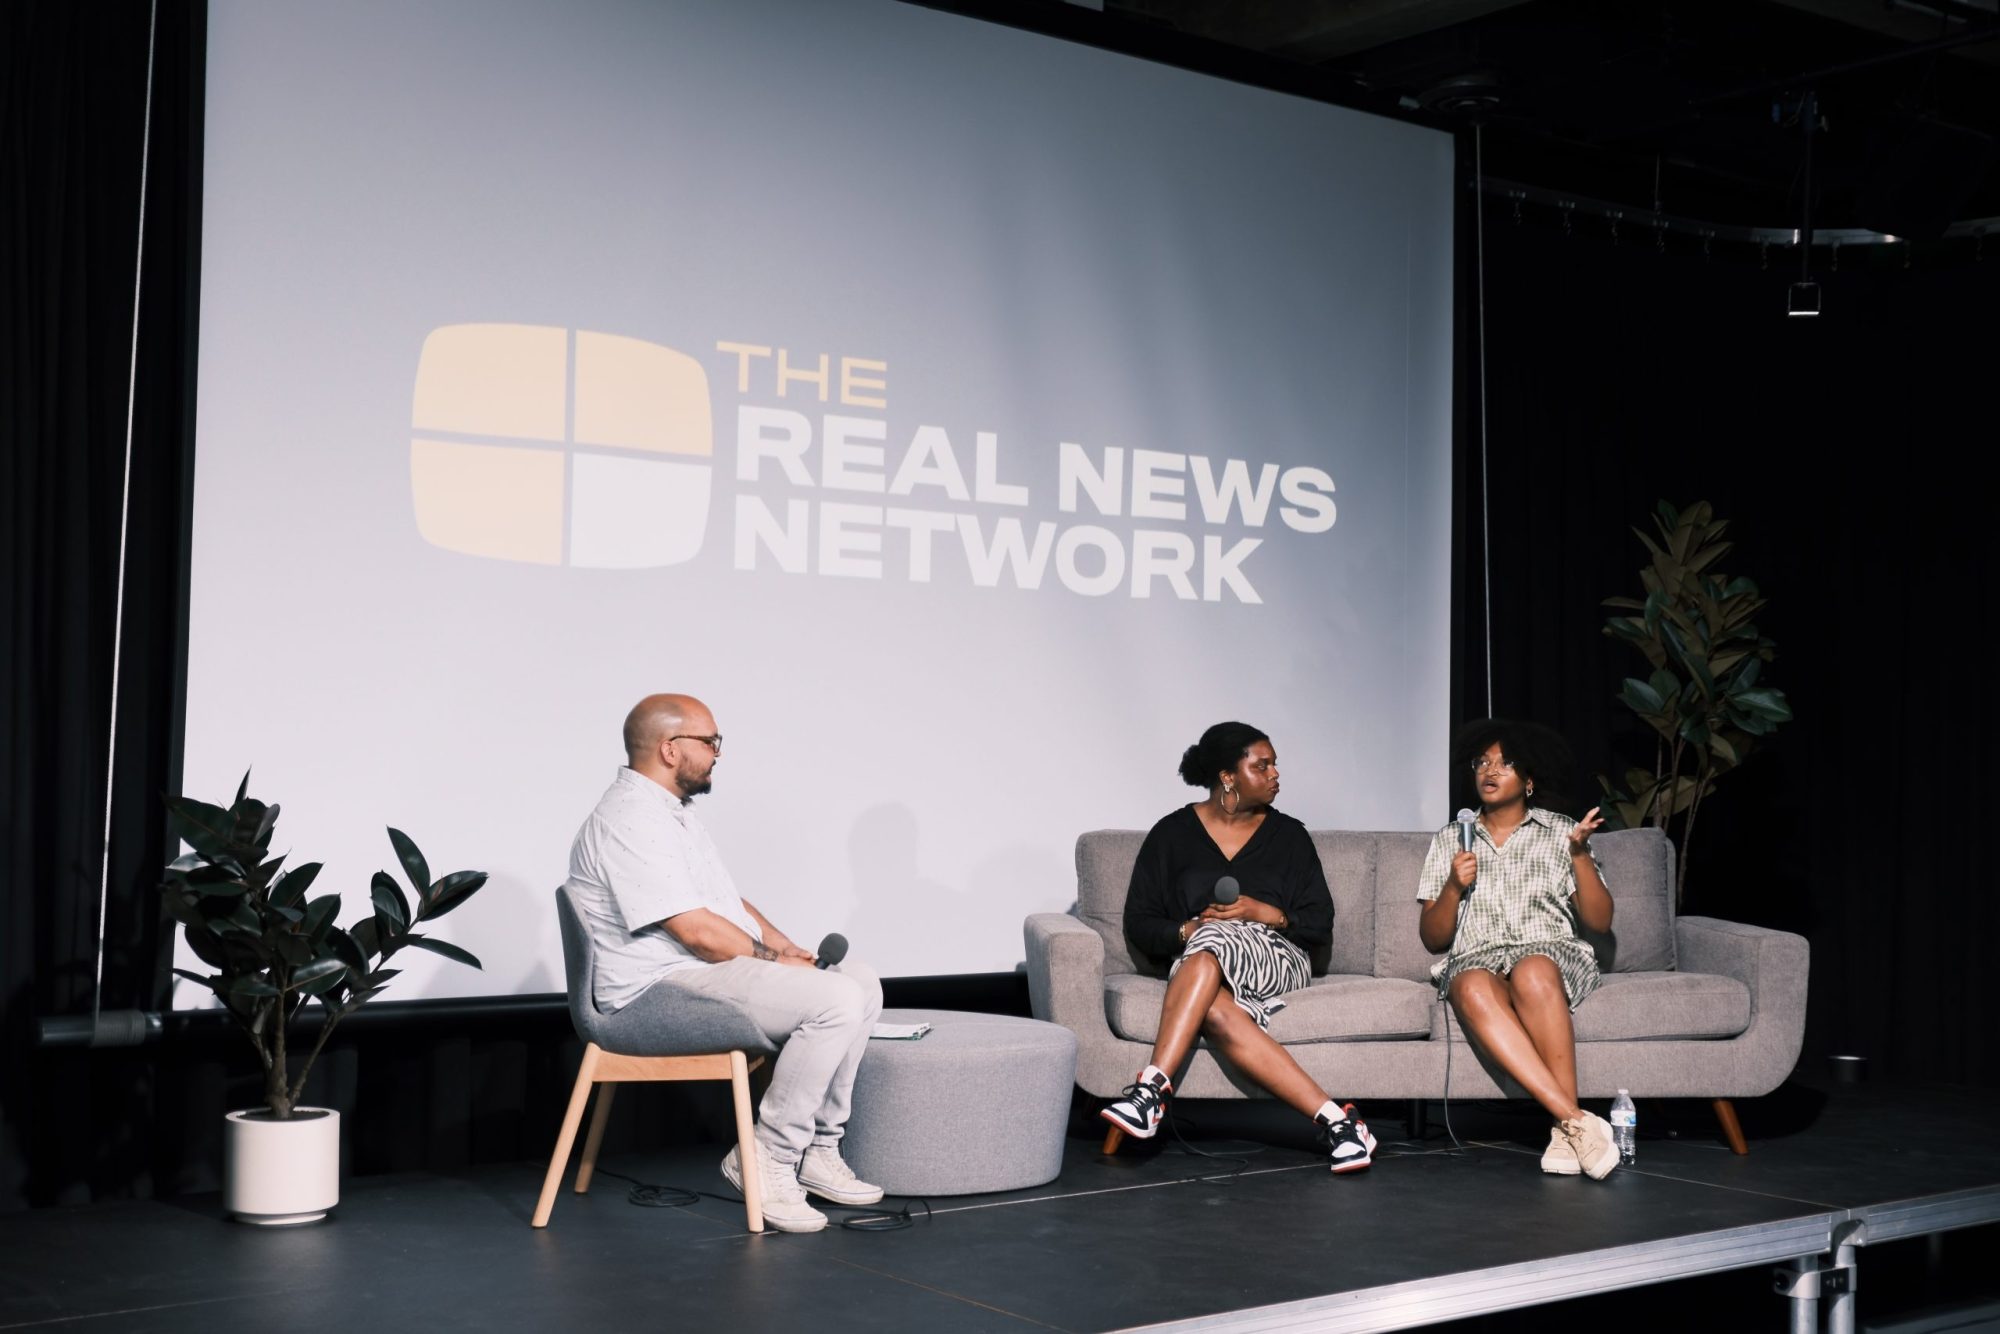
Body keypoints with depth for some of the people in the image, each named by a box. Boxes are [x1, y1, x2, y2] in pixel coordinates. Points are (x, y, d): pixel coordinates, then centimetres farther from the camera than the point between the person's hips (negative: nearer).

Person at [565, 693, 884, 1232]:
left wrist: (785, 947, 5)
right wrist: (774, 960, -9)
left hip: (712, 969, 11)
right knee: (837, 1001, -23)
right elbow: (697, 931, -22)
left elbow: (728, 900, 21)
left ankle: (817, 1148, 4)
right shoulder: (631, 821, -18)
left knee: (861, 984, 4)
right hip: (661, 987, -11)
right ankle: (766, 1160, -15)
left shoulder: (670, 812, 18)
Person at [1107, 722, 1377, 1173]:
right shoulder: (1172, 835, 11)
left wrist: (1264, 913, -8)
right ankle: (1334, 1118, -43)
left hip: (1276, 960, 0)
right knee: (1215, 1013, -38)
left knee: (1211, 941, -36)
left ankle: (1153, 1087, -43)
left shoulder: (1289, 836, 14)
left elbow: (1320, 927, 10)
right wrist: (1189, 928, -13)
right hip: (1194, 970, 0)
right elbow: (1138, 924, 7)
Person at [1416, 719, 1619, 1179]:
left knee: (1531, 973, -39)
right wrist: (1453, 887, -4)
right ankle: (1577, 1121, -44)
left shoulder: (1560, 832, 16)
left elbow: (1600, 921, 8)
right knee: (1473, 989, -38)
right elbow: (1432, 939, 14)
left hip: (1552, 954, -1)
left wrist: (1580, 853, -5)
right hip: (1475, 959, 1)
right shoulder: (1449, 841, 19)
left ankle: (1564, 1131, -38)